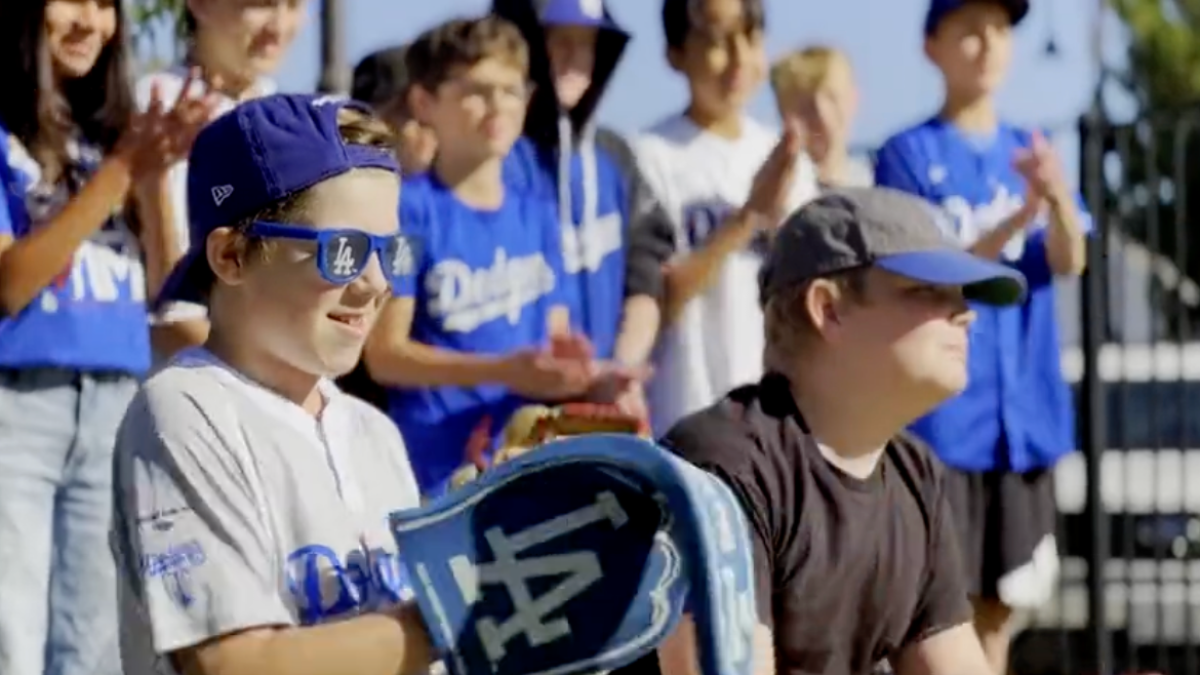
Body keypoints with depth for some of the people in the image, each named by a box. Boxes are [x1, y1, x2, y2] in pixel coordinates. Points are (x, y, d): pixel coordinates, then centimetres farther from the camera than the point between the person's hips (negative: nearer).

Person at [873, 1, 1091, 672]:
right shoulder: (909, 155, -4)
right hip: (940, 415, -5)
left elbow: (1069, 261, -3)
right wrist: (1015, 222, -21)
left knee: (1003, 597, 10)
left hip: (1026, 413, 5)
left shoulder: (1029, 151, 10)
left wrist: (1058, 199, -25)